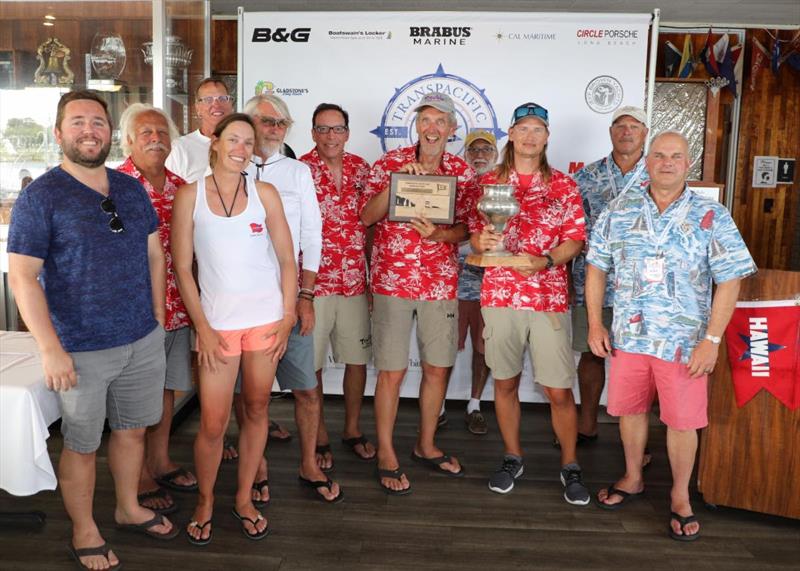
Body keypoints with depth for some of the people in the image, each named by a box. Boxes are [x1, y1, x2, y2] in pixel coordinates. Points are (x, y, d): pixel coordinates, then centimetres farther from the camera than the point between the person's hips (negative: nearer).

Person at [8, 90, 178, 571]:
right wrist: (51, 349, -17)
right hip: (82, 350, -5)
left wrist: (157, 316, 9)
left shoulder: (132, 189, 6)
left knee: (132, 430, 19)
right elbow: (22, 276, -13)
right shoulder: (40, 196, -10)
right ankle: (84, 532, 32)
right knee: (82, 445, 11)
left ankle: (129, 509, 41)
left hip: (144, 341, 5)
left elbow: (154, 253, 13)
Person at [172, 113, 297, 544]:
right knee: (212, 423, 2)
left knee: (256, 410, 12)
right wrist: (202, 327, -6)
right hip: (217, 322, -1)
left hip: (266, 318, 2)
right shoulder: (190, 195, -1)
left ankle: (244, 497, 30)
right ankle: (205, 500, 28)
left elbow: (287, 260, 4)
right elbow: (182, 268, -2)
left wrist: (287, 315, -2)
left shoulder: (265, 193, 2)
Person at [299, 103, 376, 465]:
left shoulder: (360, 168, 7)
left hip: (355, 282, 4)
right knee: (311, 364, 6)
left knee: (357, 359, 13)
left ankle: (353, 430, 32)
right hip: (313, 282, -4)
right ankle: (320, 439, 24)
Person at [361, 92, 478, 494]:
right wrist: (397, 180, -19)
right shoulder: (390, 163, -1)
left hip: (441, 283, 3)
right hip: (392, 281, -3)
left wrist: (438, 233, -15)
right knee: (392, 371, 1)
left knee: (437, 367, 12)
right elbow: (366, 216, -7)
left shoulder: (462, 172, 5)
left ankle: (426, 446, 32)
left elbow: (466, 228, 5)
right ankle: (386, 455, 17)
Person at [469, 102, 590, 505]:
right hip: (500, 295, 2)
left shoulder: (564, 186, 5)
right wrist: (483, 241, -15)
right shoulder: (489, 182, 8)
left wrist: (545, 261, -17)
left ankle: (570, 465, 20)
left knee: (559, 391, 1)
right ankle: (512, 458, 29)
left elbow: (574, 241, 1)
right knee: (505, 382, 11)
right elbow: (475, 237, 9)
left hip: (549, 298, -1)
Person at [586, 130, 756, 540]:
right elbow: (596, 268, 6)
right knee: (630, 411, 14)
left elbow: (729, 281, -7)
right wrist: (595, 325, 1)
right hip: (628, 336, 3)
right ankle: (633, 479, 37)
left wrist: (711, 340, -13)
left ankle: (680, 495, 29)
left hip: (683, 342, -2)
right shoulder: (619, 211, 3)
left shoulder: (712, 217, -4)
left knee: (682, 421, 7)